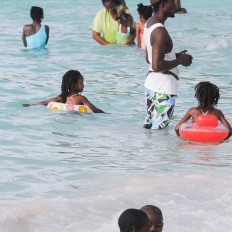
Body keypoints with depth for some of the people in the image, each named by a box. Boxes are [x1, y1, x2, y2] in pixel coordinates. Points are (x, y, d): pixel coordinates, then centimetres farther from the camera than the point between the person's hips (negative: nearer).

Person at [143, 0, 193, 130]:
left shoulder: (150, 23, 11)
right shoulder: (160, 31, -20)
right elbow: (157, 66, -25)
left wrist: (176, 56, 13)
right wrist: (180, 61, -12)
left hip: (151, 83, 10)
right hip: (164, 88, -10)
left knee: (148, 126, 14)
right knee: (159, 129, -6)